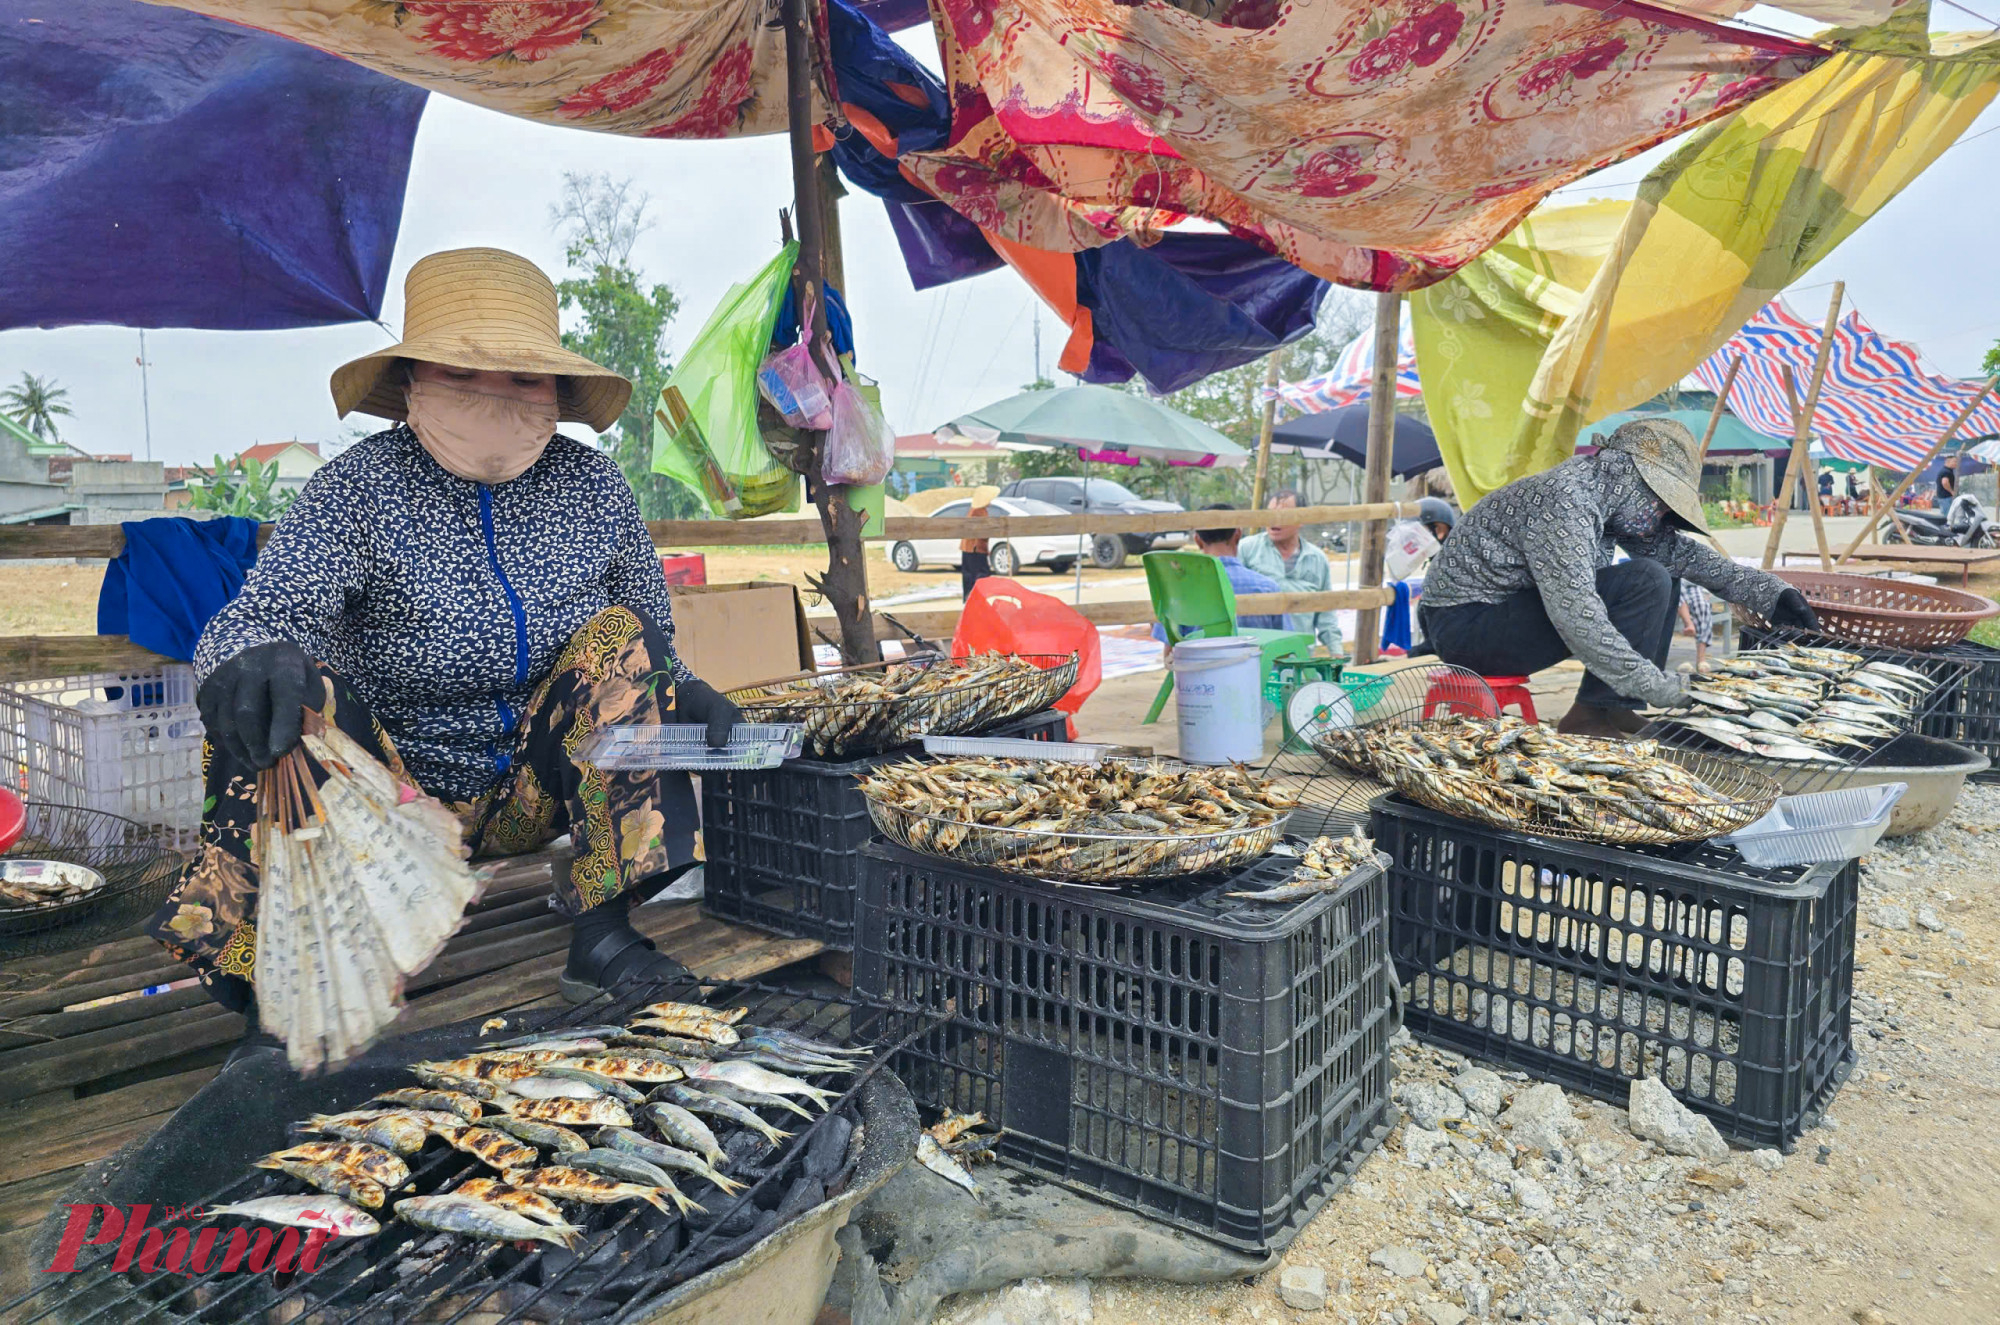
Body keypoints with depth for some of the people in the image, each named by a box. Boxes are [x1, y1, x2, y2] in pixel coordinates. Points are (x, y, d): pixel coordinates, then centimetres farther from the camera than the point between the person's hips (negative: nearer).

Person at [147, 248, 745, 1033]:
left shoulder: (590, 485, -2)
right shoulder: (358, 488, -11)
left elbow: (652, 633, 7)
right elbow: (258, 616, -23)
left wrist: (683, 693, -16)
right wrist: (252, 659, -48)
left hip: (536, 790, 3)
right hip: (399, 791, -2)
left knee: (618, 635, -18)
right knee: (294, 697, -27)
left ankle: (603, 935, -17)